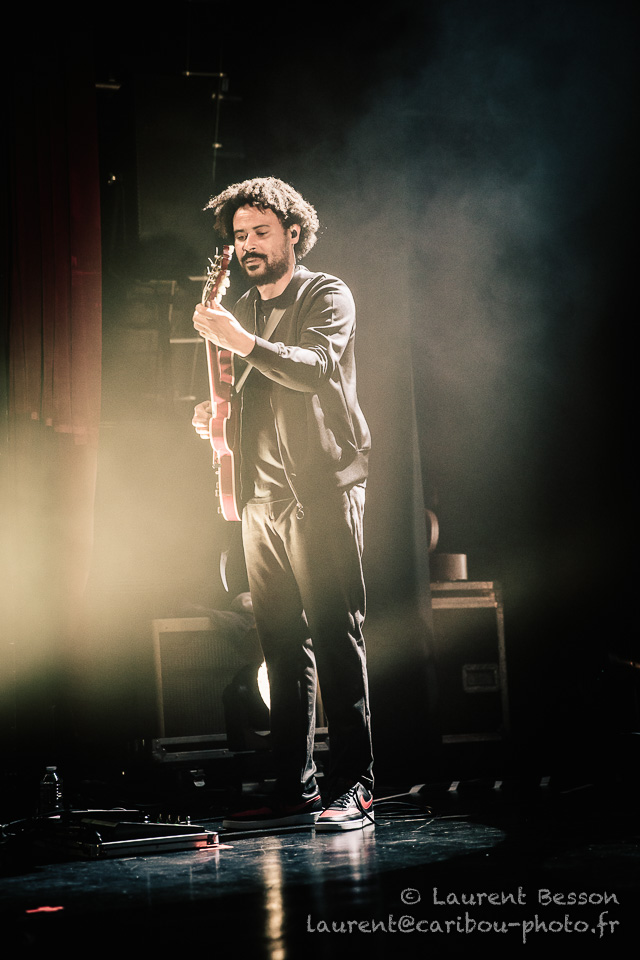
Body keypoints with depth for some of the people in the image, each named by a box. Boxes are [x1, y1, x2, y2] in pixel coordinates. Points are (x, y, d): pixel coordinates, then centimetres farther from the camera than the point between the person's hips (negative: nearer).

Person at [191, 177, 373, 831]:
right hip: (262, 495, 7)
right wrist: (212, 414, 6)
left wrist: (240, 342, -26)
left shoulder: (328, 296, 1)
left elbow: (313, 368, -17)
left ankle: (353, 789, -8)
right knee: (282, 647, 5)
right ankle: (294, 789, 9)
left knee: (335, 638, -10)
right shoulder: (243, 310, 22)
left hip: (321, 489, -7)